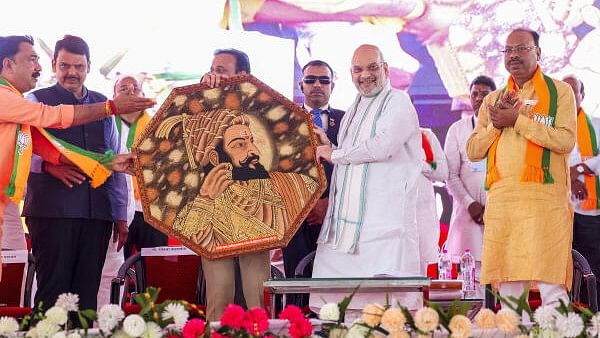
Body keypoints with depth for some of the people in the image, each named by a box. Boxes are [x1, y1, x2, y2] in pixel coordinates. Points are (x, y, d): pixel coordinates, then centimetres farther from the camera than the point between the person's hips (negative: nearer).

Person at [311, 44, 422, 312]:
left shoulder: (398, 102, -1)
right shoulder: (353, 111, 25)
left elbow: (382, 146, -16)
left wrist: (334, 154, -3)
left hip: (385, 218, -7)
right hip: (345, 220, 7)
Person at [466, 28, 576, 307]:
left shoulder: (559, 91, 7)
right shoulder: (493, 100, 21)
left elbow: (566, 140, -8)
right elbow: (473, 151, 14)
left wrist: (517, 120, -8)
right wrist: (496, 124, -1)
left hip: (544, 198, -4)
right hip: (501, 198, 4)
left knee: (550, 285, -11)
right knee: (508, 289, 2)